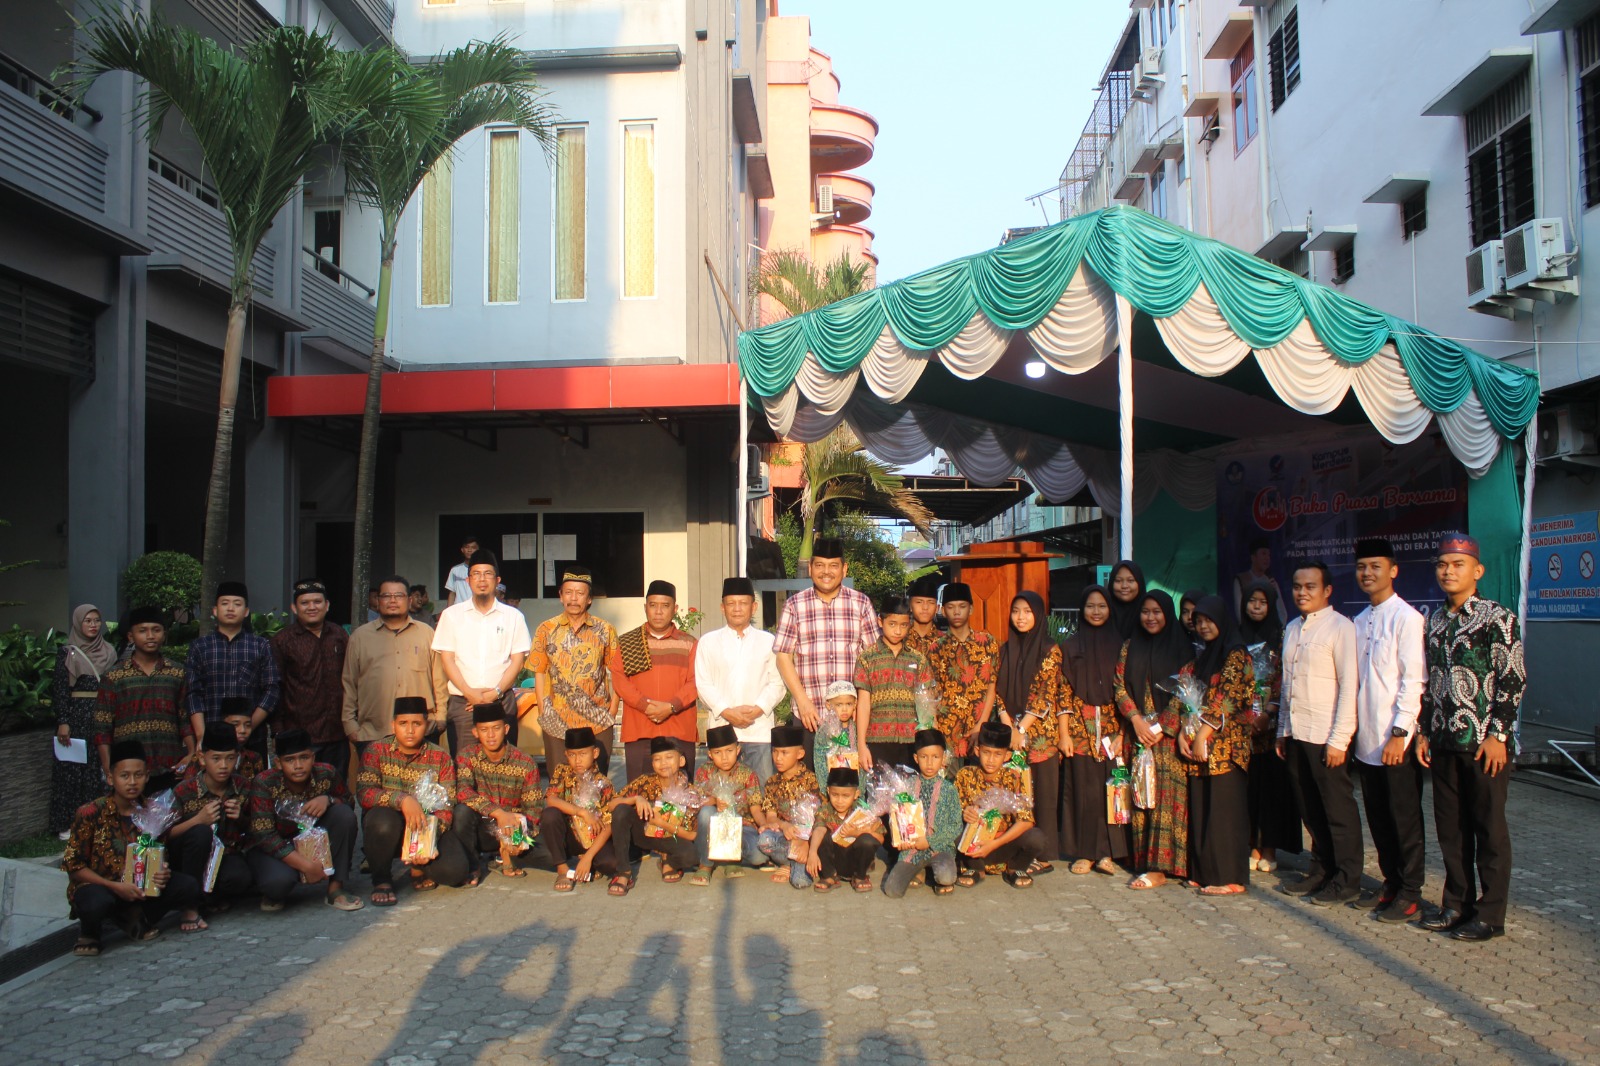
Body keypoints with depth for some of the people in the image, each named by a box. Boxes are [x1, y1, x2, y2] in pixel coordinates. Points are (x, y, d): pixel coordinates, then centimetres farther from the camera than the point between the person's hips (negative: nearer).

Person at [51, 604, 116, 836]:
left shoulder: (109, 652, 11)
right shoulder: (67, 652, 0)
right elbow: (60, 689, -5)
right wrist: (62, 722, -13)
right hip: (76, 715, -3)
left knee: (100, 770, 4)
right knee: (73, 770, 0)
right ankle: (68, 823, 6)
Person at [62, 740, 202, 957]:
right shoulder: (91, 814, -13)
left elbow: (162, 857, 9)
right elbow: (73, 865, -11)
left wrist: (164, 873, -16)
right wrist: (115, 886, -23)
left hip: (139, 887, 4)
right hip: (99, 887, -4)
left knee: (188, 887, -18)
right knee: (97, 903, -39)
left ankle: (134, 919, 3)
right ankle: (89, 932, -2)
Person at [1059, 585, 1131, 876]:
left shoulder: (1120, 645, 7)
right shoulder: (1070, 646, 5)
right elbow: (1064, 691, 2)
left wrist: (1122, 732, -5)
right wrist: (1064, 732, -5)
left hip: (1111, 725, 1)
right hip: (1080, 725, -1)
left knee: (1111, 787, -1)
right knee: (1083, 788, 0)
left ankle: (1108, 852, 9)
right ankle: (1085, 852, 8)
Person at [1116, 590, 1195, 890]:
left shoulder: (1182, 648, 1)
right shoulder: (1130, 647, 12)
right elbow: (1120, 686, 6)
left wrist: (1160, 727, -12)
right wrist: (1136, 719, -9)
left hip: (1169, 734, -3)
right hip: (1138, 733, 3)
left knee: (1167, 795, -7)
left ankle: (1160, 866, -8)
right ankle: (1144, 860, 9)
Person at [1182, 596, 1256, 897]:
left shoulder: (1236, 654, -5)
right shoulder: (1202, 657, 18)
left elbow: (1229, 697, -14)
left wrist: (1204, 733, -17)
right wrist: (1183, 732, 0)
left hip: (1225, 742, -7)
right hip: (1198, 746, 7)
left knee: (1224, 808, -5)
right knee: (1200, 809, 8)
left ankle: (1230, 877, 0)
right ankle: (1206, 871, 15)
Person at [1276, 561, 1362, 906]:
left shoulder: (1340, 627, -9)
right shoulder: (1292, 629, 13)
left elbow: (1349, 686, -13)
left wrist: (1338, 739, -15)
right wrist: (1282, 731, 13)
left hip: (1325, 736, -7)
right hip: (1296, 733, 7)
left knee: (1338, 810, 4)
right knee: (1310, 809, 14)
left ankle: (1346, 881, 15)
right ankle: (1321, 870, 26)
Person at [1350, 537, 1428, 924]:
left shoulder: (1406, 618, -11)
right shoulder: (1360, 621, 11)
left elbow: (1413, 681, -14)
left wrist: (1400, 732, -17)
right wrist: (1352, 729, 11)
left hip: (1396, 741, -7)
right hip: (1366, 739, 7)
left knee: (1405, 820, 3)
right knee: (1378, 819, 14)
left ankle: (1410, 895, 13)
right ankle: (1391, 884, 26)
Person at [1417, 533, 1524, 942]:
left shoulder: (1498, 618, -7)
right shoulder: (1433, 620, 11)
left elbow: (1513, 680, -10)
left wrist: (1498, 735, -14)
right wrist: (1425, 731, 11)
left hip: (1485, 743, -6)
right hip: (1444, 741, 6)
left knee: (1489, 827, 3)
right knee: (1450, 827, 11)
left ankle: (1490, 914, 13)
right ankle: (1457, 904, 23)